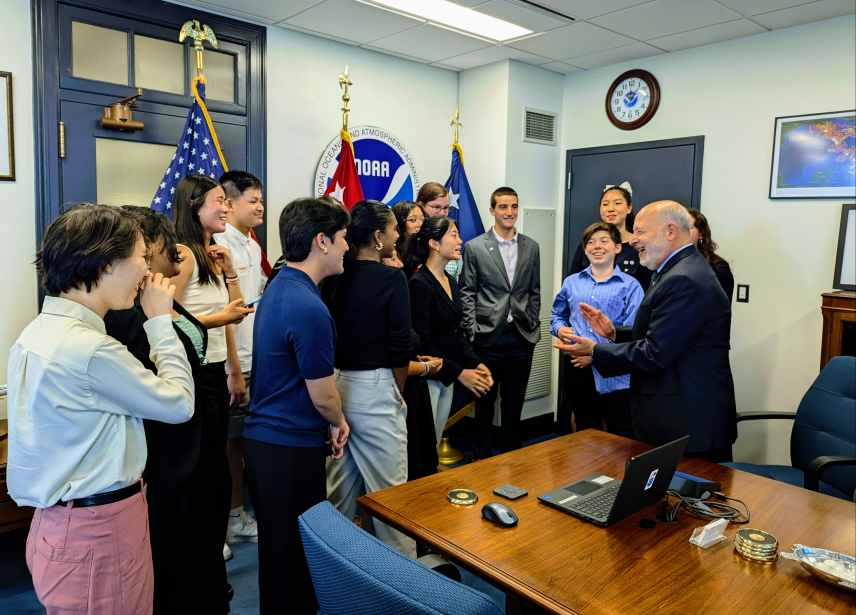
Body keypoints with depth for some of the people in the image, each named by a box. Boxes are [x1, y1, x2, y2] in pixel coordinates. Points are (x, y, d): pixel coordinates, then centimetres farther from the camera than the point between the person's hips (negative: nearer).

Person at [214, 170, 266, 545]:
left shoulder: (252, 246, 15)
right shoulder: (218, 247, -15)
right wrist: (234, 368, -21)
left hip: (256, 363, 9)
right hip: (233, 365, -9)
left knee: (244, 438, 16)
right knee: (229, 441, 3)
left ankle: (237, 517, 31)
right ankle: (228, 522, 19)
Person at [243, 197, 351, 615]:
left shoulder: (277, 288, 6)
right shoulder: (309, 309, -24)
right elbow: (322, 396, -17)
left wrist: (330, 423, 11)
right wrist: (339, 423, 5)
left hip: (263, 436, 9)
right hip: (292, 448, -9)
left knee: (278, 546, 23)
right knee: (294, 553, 8)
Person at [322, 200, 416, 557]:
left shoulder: (334, 278, 4)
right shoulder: (392, 278, -12)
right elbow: (400, 347, -12)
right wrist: (397, 392, 3)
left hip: (334, 385, 7)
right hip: (374, 388, -6)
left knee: (338, 485, 18)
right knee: (388, 489, 5)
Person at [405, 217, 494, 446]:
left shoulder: (451, 281, 10)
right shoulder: (420, 284, -16)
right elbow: (422, 342, -19)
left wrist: (475, 363, -1)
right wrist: (459, 373, -16)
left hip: (446, 379, 8)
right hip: (425, 378, -8)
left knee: (435, 443, 16)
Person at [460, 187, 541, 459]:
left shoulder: (531, 247, 8)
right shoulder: (475, 247, -2)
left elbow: (535, 291, 12)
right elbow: (466, 293, -2)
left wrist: (533, 325, 6)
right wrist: (472, 331, -7)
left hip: (522, 336, 3)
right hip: (488, 335, -2)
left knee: (514, 401, 13)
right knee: (485, 400, 9)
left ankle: (512, 454, 28)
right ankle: (482, 456, 24)